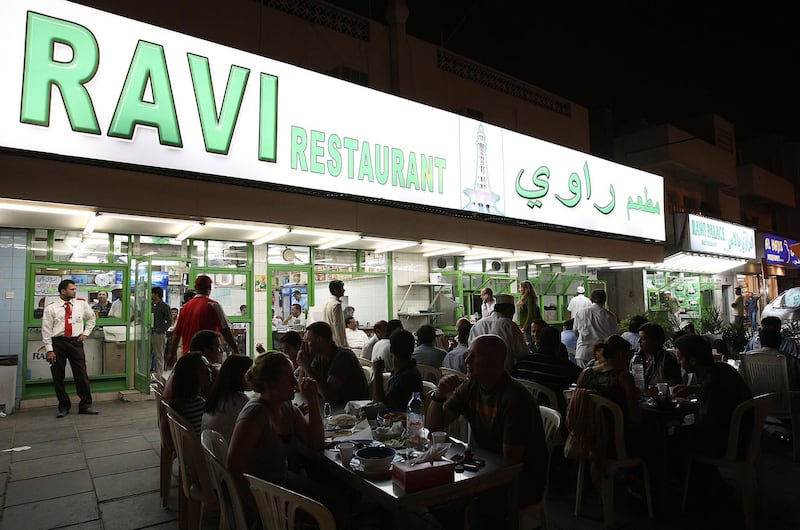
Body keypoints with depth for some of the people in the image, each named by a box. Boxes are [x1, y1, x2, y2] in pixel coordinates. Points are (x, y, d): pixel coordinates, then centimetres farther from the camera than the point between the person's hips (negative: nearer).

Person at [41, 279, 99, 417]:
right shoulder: (51, 308, -2)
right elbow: (46, 330, -2)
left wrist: (86, 333, 11)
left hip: (76, 342, 1)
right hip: (57, 343, -1)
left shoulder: (81, 304, 6)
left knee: (81, 375, 0)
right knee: (58, 377, 6)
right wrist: (49, 350, -7)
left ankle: (85, 405, 10)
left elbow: (91, 318, 23)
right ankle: (64, 406, 20)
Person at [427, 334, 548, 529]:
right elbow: (433, 425, 4)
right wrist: (439, 395, -13)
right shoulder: (470, 387, 0)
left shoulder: (514, 397, -22)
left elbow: (510, 461, -20)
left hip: (524, 479, -6)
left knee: (477, 510, -32)